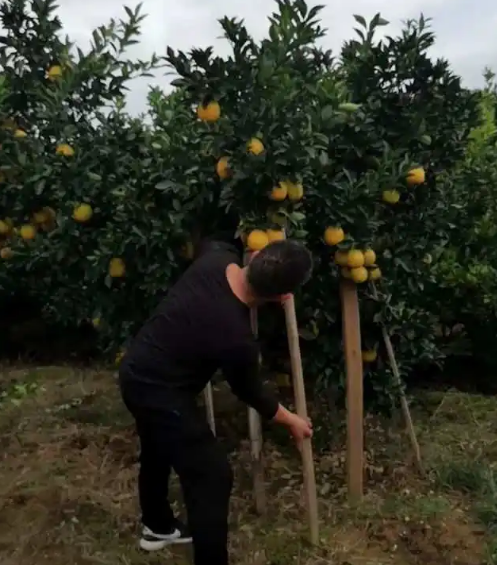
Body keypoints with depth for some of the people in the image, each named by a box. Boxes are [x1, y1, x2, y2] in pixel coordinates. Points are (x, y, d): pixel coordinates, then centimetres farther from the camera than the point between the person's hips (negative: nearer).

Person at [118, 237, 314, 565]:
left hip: (136, 372, 9)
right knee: (213, 477, 3)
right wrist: (292, 421, 8)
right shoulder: (237, 339, -30)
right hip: (162, 394, -9)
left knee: (157, 453, 30)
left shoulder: (215, 258, -14)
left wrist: (263, 262, 19)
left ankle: (157, 527, 55)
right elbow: (251, 392, -9)